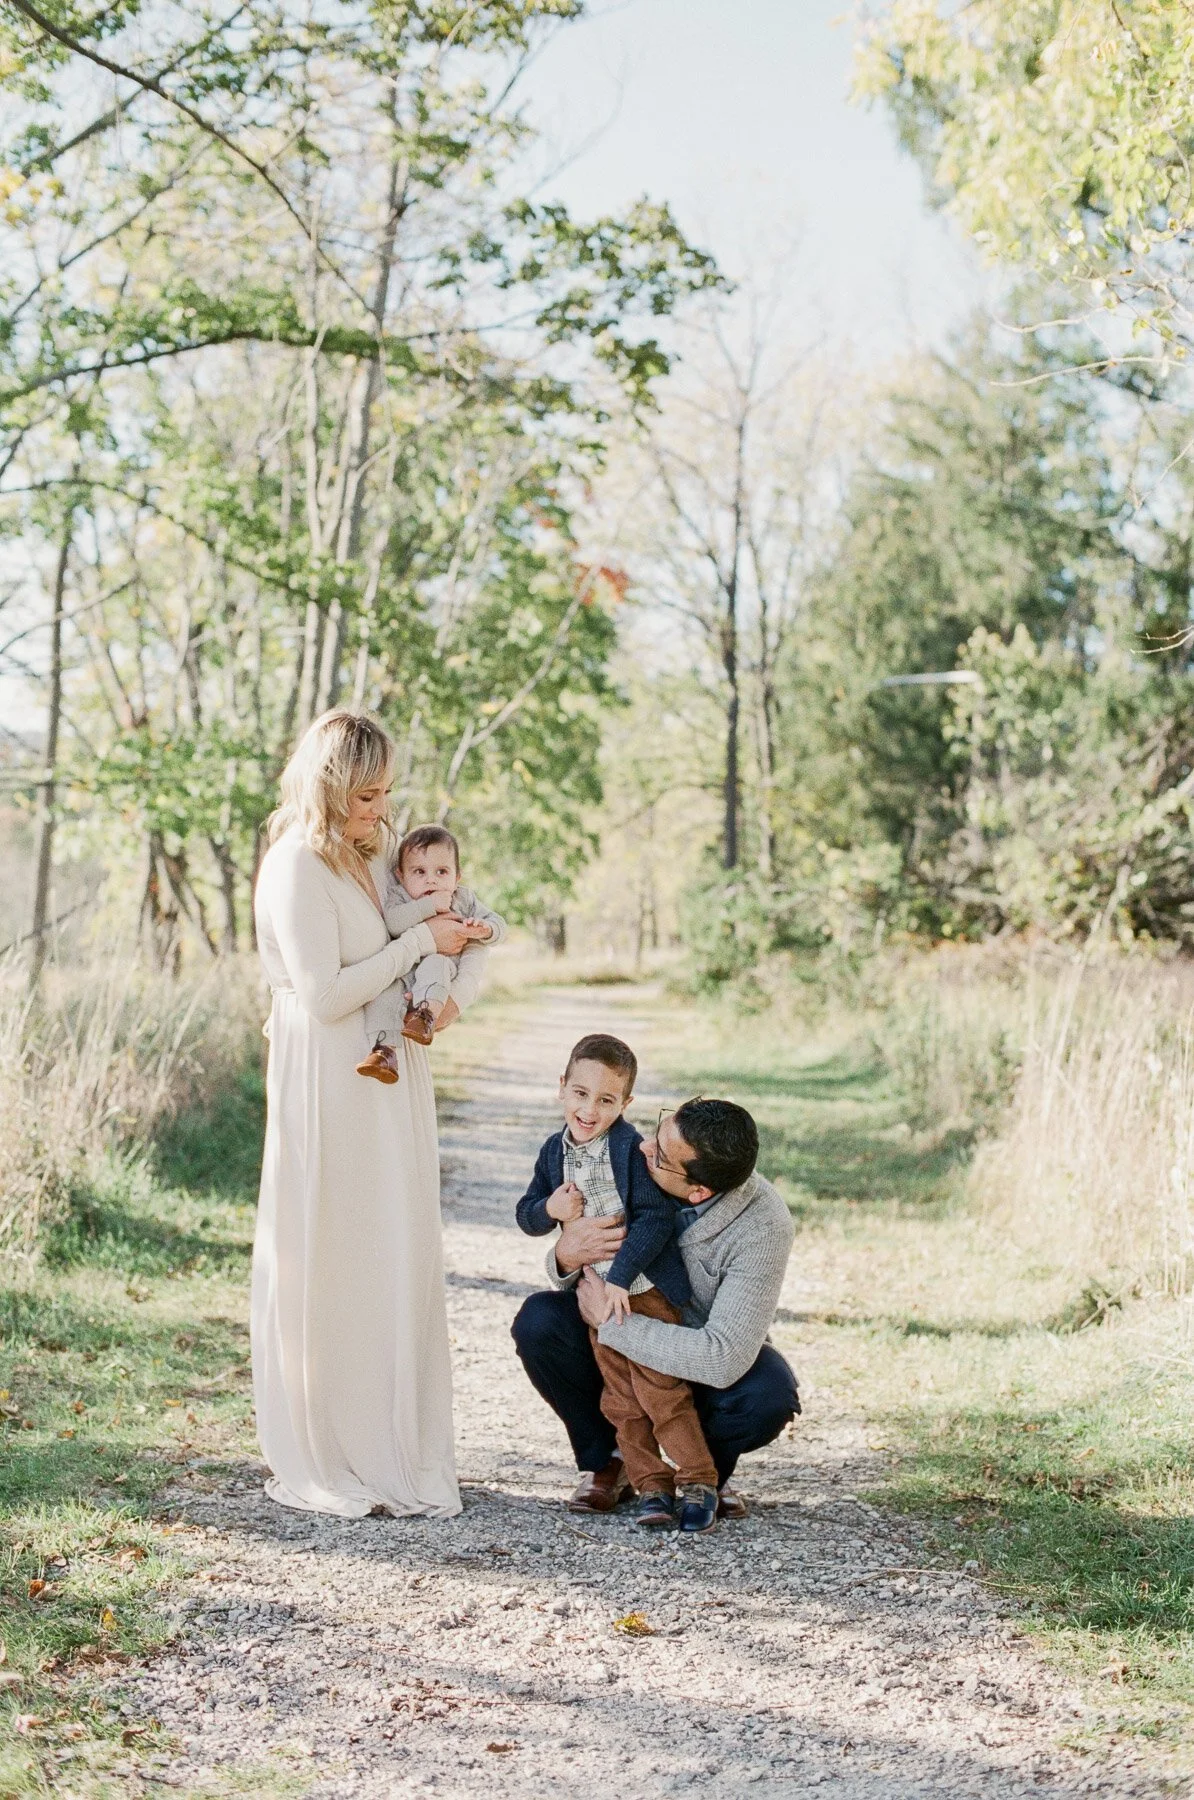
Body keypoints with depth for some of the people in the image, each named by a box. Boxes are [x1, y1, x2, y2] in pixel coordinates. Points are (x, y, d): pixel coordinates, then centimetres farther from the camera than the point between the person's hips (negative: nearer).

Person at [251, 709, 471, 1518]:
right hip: (329, 1085, -8)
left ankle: (397, 1448, 20)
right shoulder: (297, 866, -14)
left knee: (400, 1262, 10)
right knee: (329, 1267, -1)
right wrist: (421, 943, -13)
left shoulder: (374, 854, 11)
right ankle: (320, 1463, 9)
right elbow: (325, 995, -19)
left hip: (390, 1079, 8)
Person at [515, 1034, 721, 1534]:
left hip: (647, 1289, -6)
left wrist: (620, 1277, -24)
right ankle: (651, 1486, 17)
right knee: (620, 1399, 9)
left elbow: (657, 1217, -20)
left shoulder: (631, 1148, -16)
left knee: (660, 1389, -5)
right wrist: (549, 1209, -13)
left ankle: (698, 1482, 7)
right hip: (596, 1293, 6)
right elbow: (526, 1215, 11)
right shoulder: (555, 1151, 4)